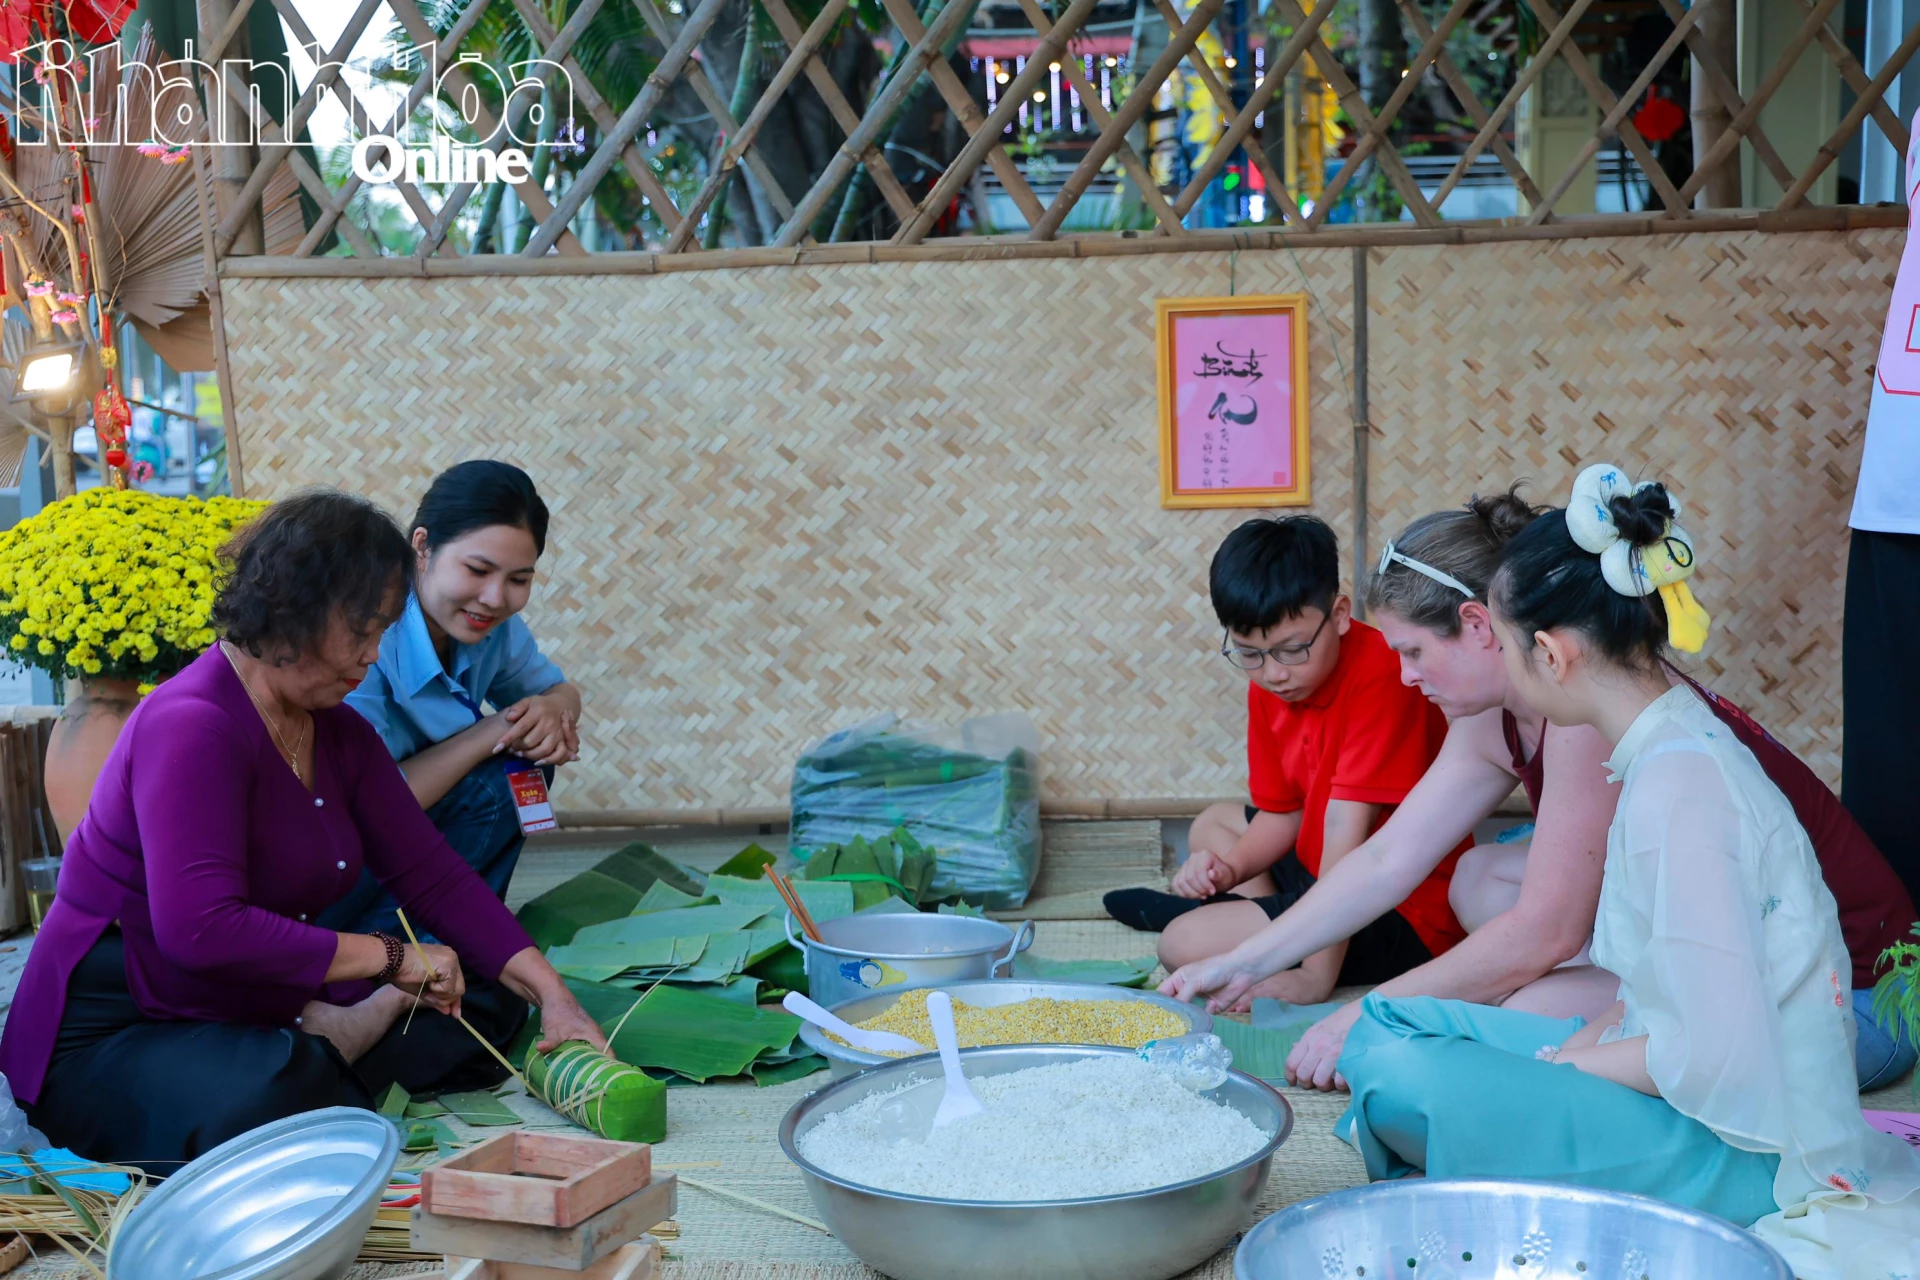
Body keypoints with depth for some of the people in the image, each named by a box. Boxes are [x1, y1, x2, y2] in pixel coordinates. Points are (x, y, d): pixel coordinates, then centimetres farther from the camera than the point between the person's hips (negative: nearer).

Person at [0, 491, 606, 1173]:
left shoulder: (338, 733, 7)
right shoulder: (195, 726, -23)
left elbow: (431, 873, 6)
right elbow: (202, 929, -33)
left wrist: (551, 992, -5)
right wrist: (389, 958, -25)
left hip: (259, 1014, 9)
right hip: (108, 1035, -9)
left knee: (486, 1009, -1)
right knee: (264, 1099, -40)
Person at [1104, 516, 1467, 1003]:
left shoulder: (1379, 677, -27)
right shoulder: (1268, 685, 1)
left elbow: (1346, 828, -29)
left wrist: (1316, 976, -29)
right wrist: (1230, 868, -12)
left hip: (1407, 917, -9)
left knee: (1185, 944, -19)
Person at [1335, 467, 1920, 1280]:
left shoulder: (1676, 786, -24)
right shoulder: (1678, 745, 6)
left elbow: (1721, 1053, -26)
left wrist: (1565, 1064, -11)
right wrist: (1586, 1043, 0)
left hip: (1744, 1149, -10)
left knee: (1397, 1078, -24)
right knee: (1388, 1023, 8)